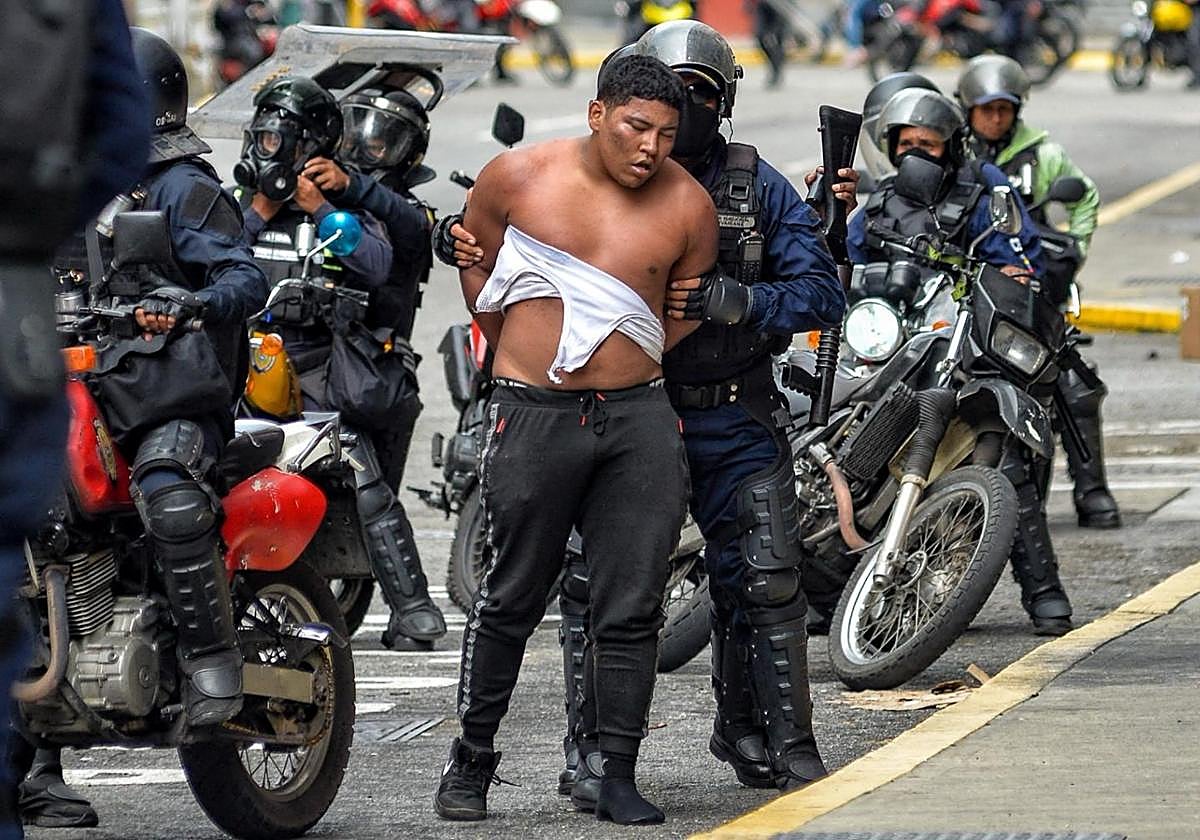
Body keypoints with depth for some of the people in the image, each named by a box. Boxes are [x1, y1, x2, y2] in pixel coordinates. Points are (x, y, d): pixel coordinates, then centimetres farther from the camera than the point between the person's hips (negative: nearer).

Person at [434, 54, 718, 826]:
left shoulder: (688, 206, 0)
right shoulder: (519, 177, -2)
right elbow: (478, 267, 14)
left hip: (637, 415, 1)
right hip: (533, 415, -1)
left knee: (632, 608, 0)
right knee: (513, 598, 6)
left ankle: (619, 777, 6)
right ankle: (471, 760, 18)